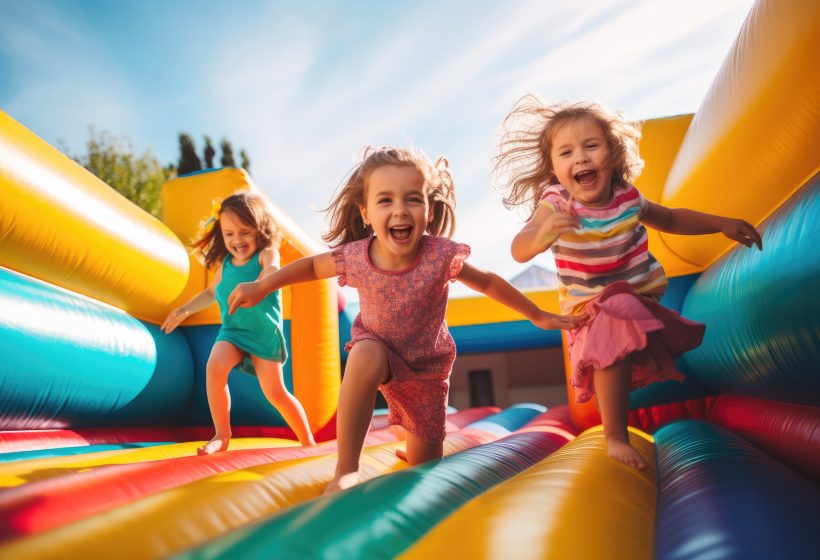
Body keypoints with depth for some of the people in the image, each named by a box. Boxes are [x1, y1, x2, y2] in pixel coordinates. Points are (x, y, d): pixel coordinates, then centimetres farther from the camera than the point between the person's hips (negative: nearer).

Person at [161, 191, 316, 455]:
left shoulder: (266, 253, -11)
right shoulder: (226, 264, 6)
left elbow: (272, 268, -38)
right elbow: (211, 292, 27)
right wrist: (185, 310, 27)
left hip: (264, 332, -4)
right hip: (232, 330, 5)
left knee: (275, 392, -4)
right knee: (215, 366, -24)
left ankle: (309, 443, 17)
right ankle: (222, 435, -9)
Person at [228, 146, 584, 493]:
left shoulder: (441, 255, -29)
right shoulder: (355, 257, -25)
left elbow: (488, 283, -12)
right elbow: (313, 265, -3)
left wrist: (537, 316, -3)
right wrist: (261, 287, -6)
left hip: (427, 366, 1)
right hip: (378, 350, 0)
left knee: (425, 463, 7)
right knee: (365, 355, -39)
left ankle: (411, 444, 47)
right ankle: (346, 469, -29)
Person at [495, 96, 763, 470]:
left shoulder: (627, 197, -8)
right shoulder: (555, 203, -23)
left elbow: (671, 219, 14)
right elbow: (519, 251, -40)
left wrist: (721, 223, 9)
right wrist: (543, 235, -61)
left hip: (643, 299, 6)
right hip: (592, 307, -6)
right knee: (614, 337, -31)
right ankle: (616, 438, -15)